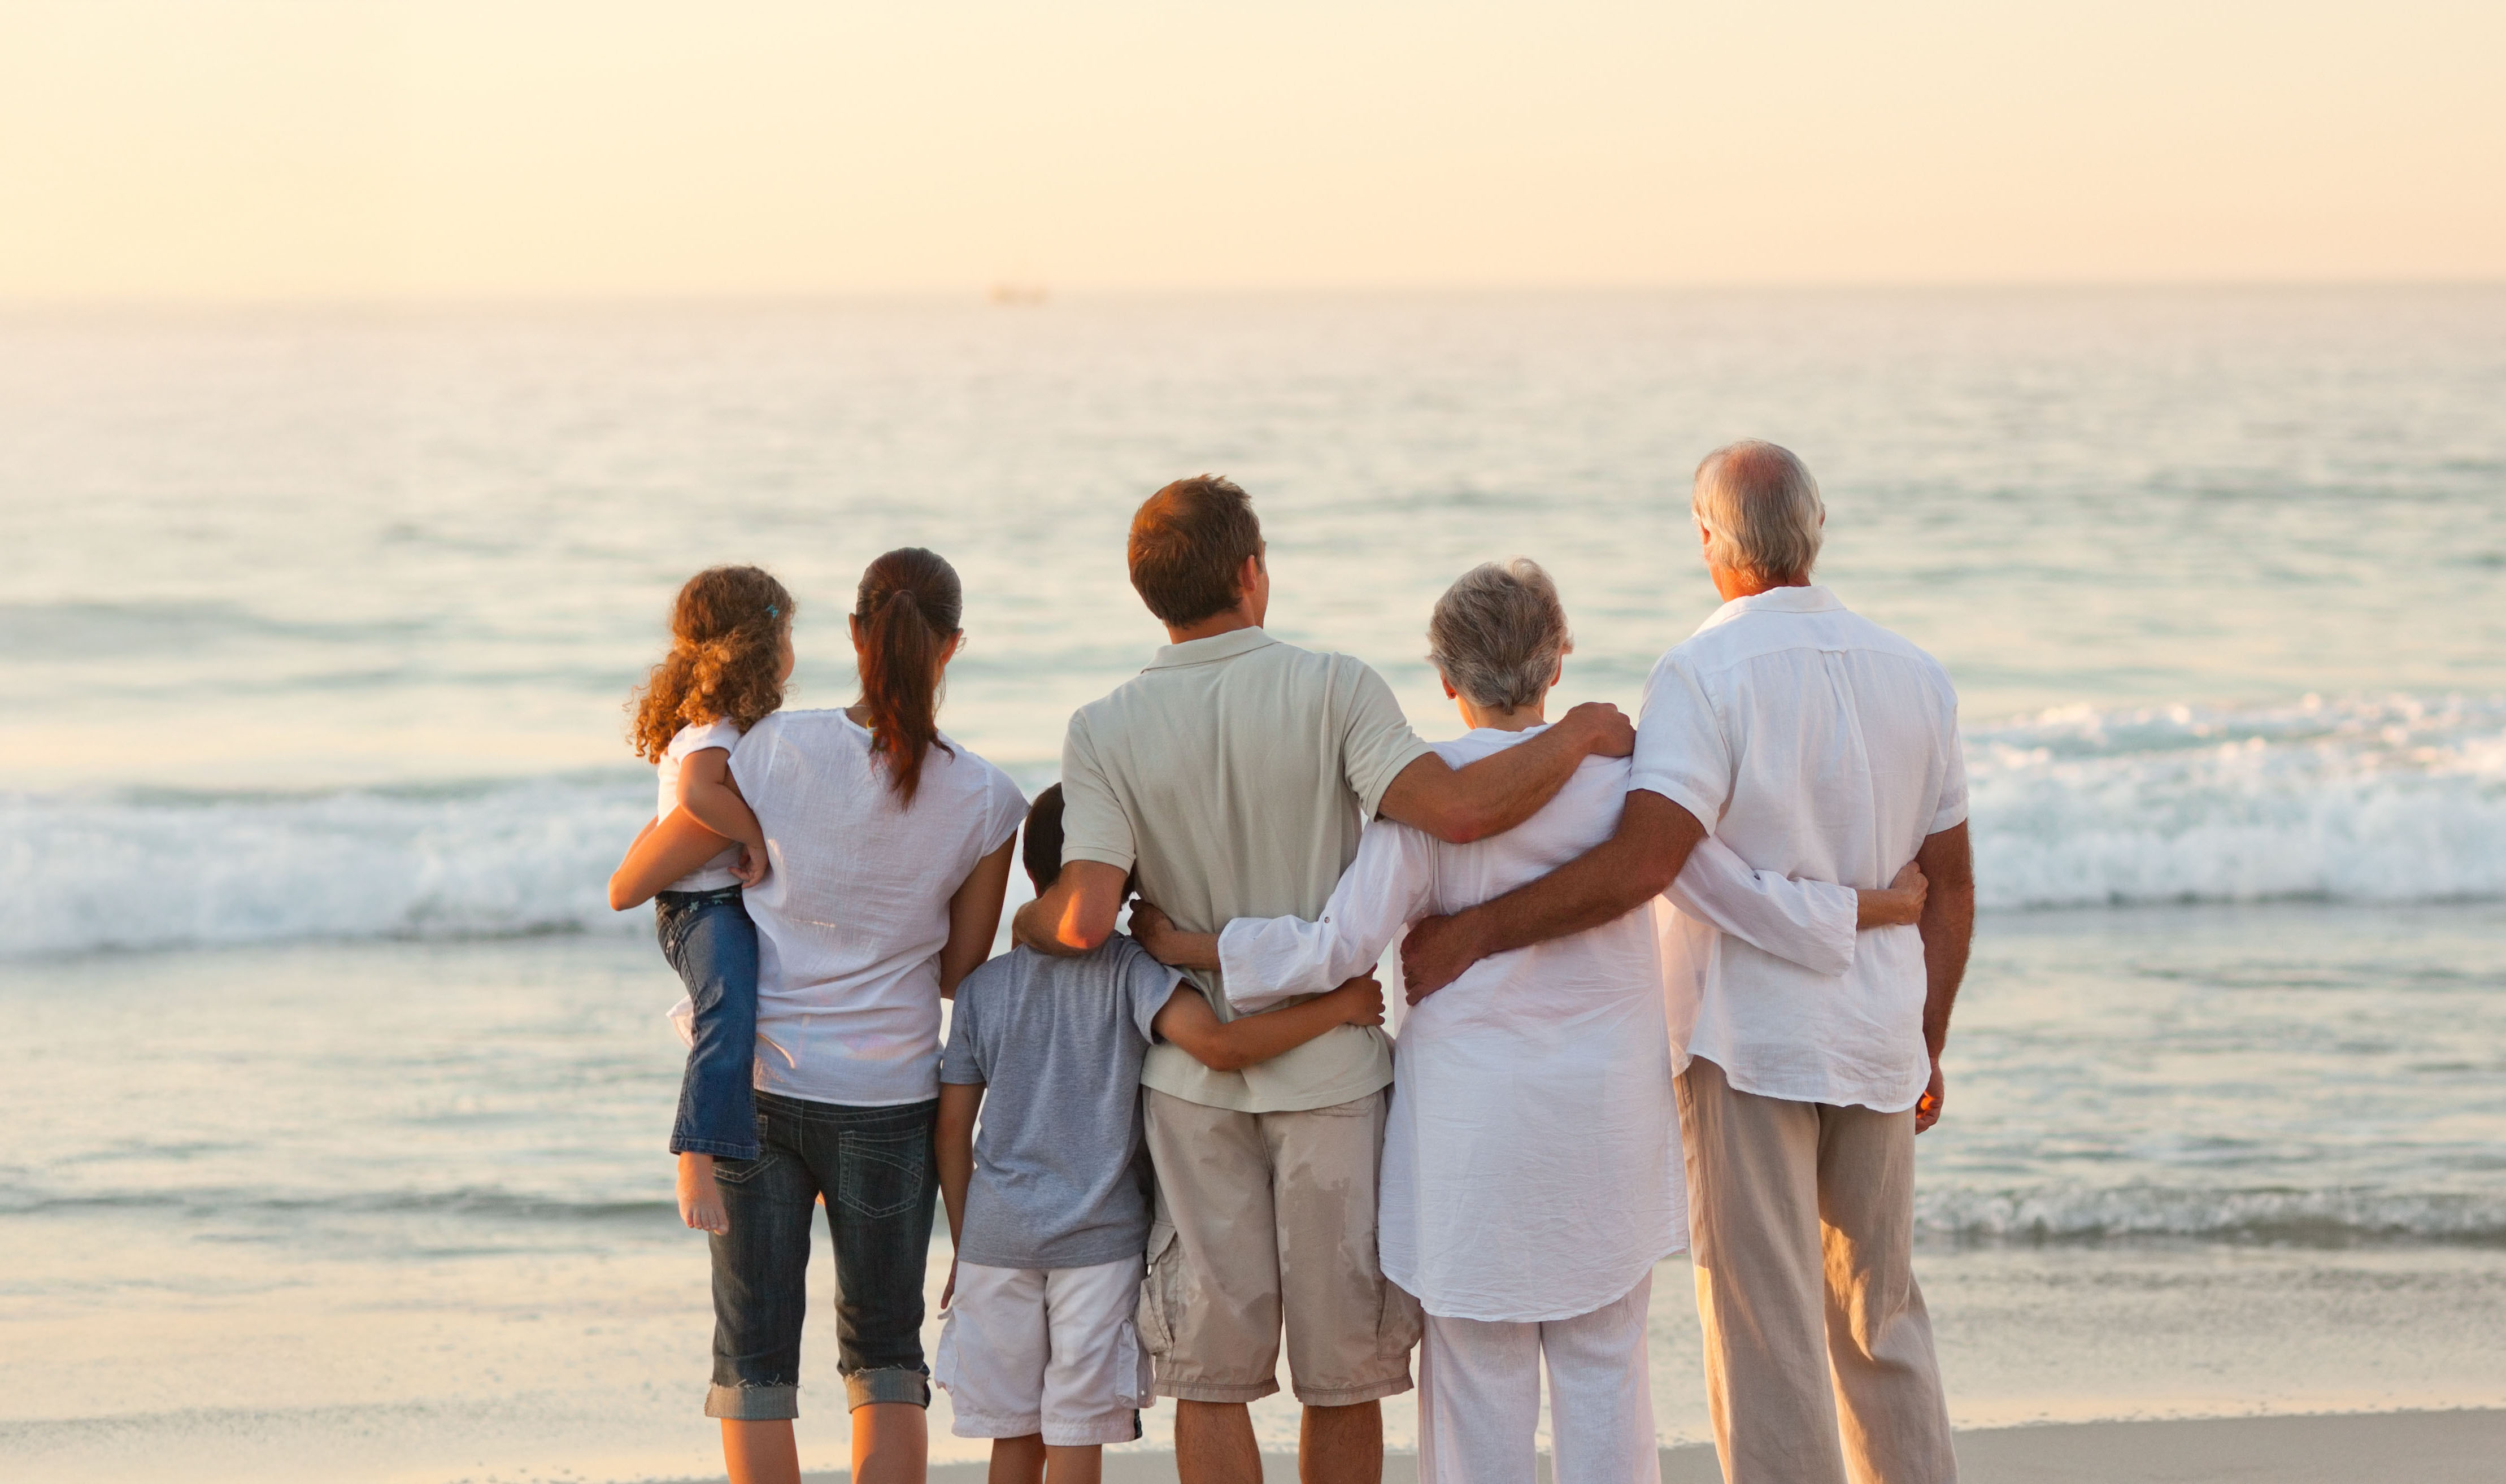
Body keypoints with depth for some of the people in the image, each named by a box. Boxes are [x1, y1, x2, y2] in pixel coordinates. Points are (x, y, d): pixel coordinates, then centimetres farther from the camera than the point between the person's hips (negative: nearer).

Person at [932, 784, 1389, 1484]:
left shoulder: (981, 986, 6)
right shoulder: (1129, 971, -7)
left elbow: (952, 1130, 8)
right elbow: (1217, 1042, -23)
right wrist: (1341, 1005, -14)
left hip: (996, 1239, 4)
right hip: (1100, 1241, -3)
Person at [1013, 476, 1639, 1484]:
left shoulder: (1104, 732, -6)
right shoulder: (1332, 691, -11)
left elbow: (1084, 920, -16)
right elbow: (1459, 810, -23)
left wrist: (1023, 923, 7)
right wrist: (1580, 734, -8)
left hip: (1195, 1080, 1)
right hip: (1333, 1071, -1)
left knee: (1210, 1376, 6)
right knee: (1342, 1378, 11)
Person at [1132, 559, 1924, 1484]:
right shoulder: (1620, 773, -4)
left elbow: (1340, 947, -13)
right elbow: (1743, 900, -2)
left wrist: (1185, 947, -2)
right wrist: (1885, 906, 11)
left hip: (1473, 1116, -2)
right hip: (1607, 1112, 2)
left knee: (1480, 1367, 6)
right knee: (1602, 1362, 9)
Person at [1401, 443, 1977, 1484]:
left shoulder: (1704, 676, -14)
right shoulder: (1915, 676, 5)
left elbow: (1640, 862, -26)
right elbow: (1949, 886, 10)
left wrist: (1472, 930, -20)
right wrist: (1929, 1047, 20)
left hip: (1746, 1040, -6)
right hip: (1875, 1043, 6)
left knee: (1765, 1326, 0)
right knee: (1879, 1314, 17)